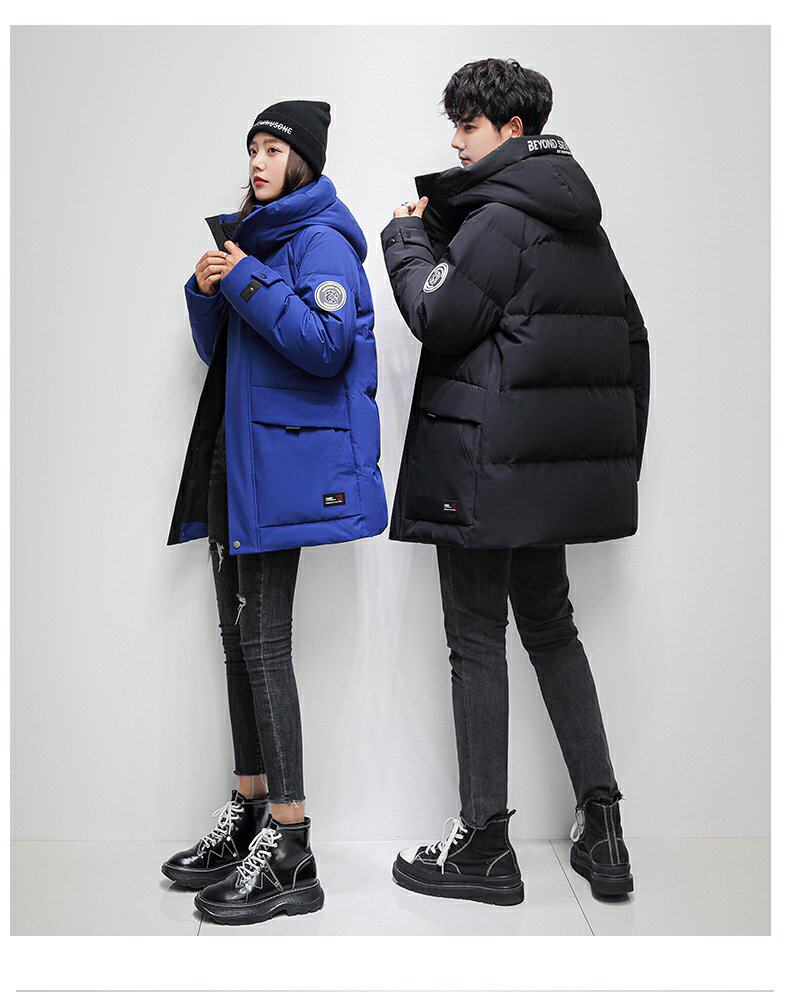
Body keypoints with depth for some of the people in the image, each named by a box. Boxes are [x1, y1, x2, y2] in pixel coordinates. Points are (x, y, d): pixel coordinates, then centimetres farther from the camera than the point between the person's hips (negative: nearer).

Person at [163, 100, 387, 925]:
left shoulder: (320, 241, -5)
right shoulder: (253, 236, 21)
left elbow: (326, 344, -20)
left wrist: (246, 282, -15)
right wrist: (208, 291, 3)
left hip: (286, 462, -9)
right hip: (235, 459, 9)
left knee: (263, 641, -12)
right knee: (238, 635, 10)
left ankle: (288, 854, -6)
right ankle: (248, 813, 21)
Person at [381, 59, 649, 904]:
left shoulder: (497, 217, -12)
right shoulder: (581, 224, 15)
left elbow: (438, 319, -16)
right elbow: (629, 337, 16)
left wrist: (406, 237, 2)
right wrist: (624, 453, 19)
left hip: (485, 457, -9)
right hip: (560, 458, 9)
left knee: (477, 639, 0)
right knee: (550, 625, 15)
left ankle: (484, 843, 9)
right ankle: (601, 825, 17)